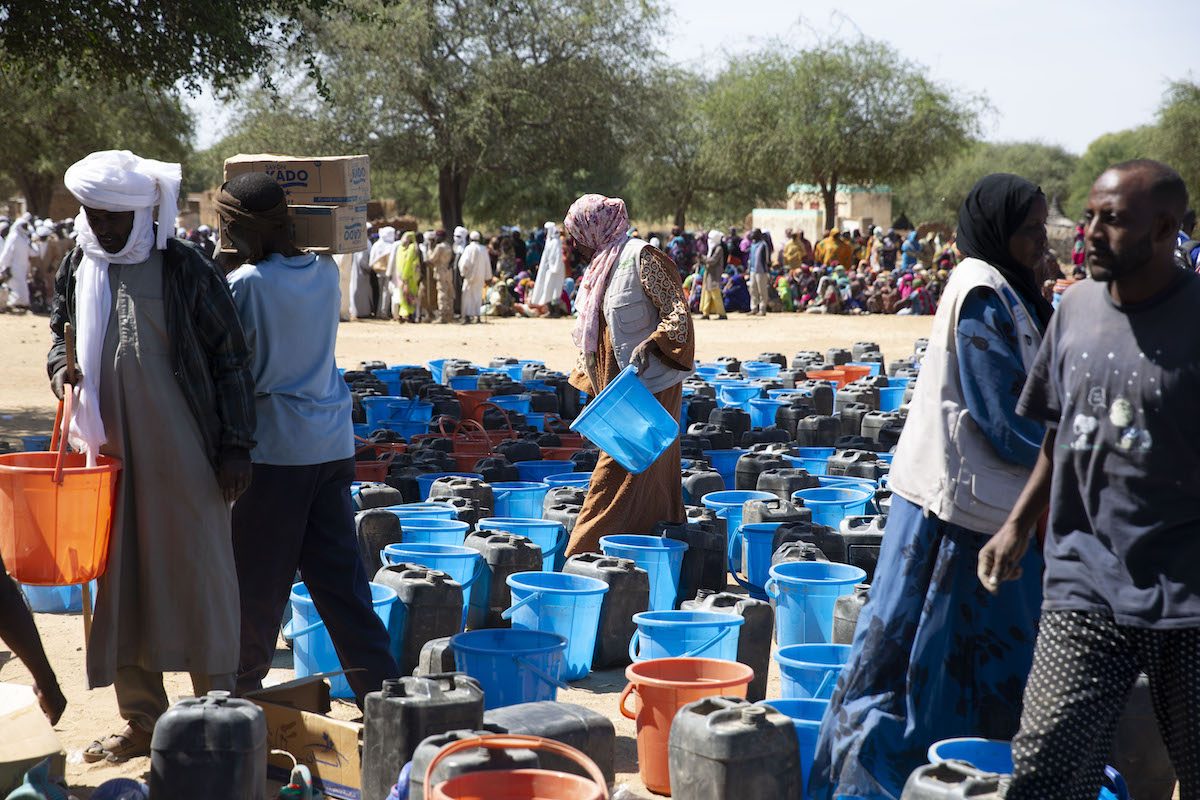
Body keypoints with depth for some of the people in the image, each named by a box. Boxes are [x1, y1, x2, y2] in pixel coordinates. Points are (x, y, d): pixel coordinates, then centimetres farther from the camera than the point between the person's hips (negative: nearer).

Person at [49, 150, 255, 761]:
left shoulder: (188, 270, -5)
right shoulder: (76, 270, 9)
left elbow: (230, 361, -3)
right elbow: (61, 337, 23)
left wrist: (236, 447, -7)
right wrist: (62, 369, -1)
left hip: (184, 455, -5)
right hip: (108, 452, 5)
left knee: (200, 578, -1)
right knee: (120, 581, 8)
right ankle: (143, 721, 19)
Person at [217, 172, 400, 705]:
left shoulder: (244, 284, -12)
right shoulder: (326, 274, 5)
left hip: (273, 447, -5)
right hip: (333, 444, 5)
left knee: (258, 579, 8)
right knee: (340, 575, 8)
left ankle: (245, 682, 21)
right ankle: (380, 688, 6)